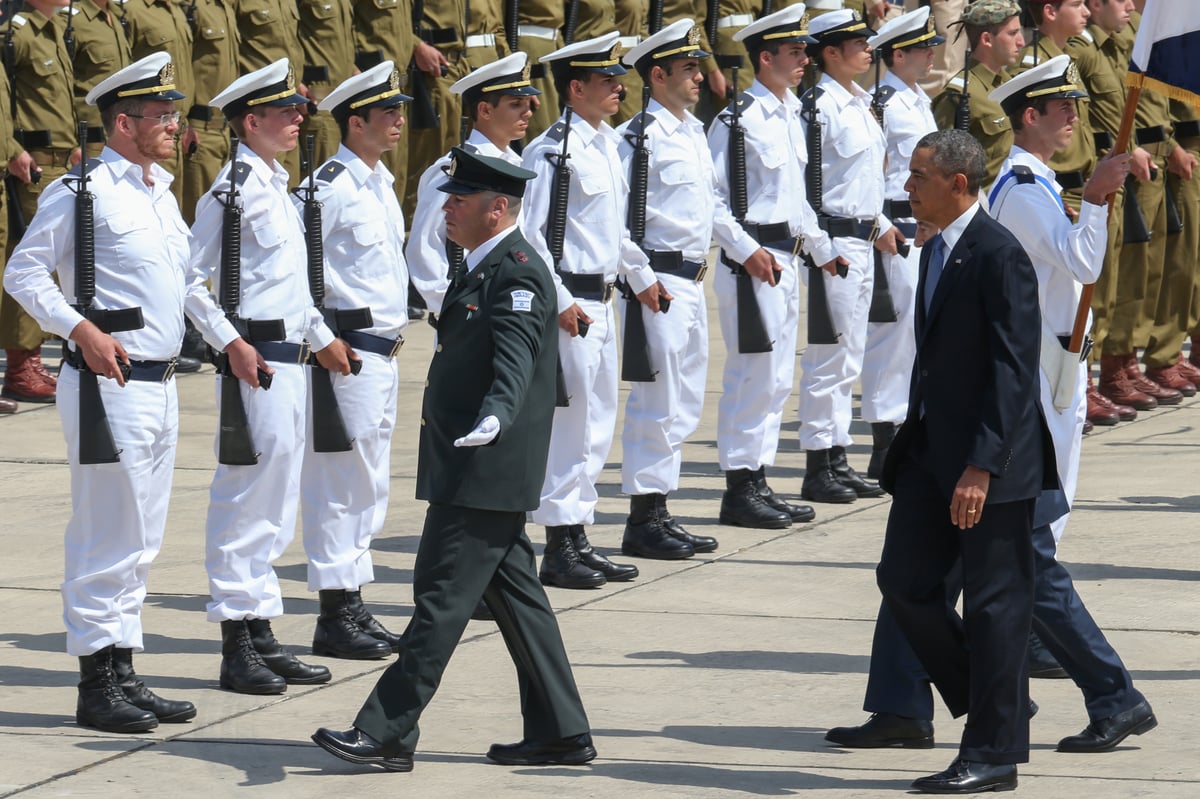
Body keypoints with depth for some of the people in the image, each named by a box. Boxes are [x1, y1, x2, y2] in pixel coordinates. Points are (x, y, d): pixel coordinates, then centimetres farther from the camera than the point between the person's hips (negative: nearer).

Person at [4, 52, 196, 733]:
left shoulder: (162, 194, 15)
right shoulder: (82, 192, -11)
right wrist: (82, 329, -19)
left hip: (161, 384, 8)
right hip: (110, 383, -8)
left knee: (143, 541, 12)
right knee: (109, 539, -6)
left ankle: (125, 672, 19)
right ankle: (98, 683, -1)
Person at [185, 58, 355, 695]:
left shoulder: (277, 186, 16)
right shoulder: (233, 189, -12)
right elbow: (191, 279, -14)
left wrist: (321, 338, 24)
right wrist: (231, 344, -19)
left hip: (290, 359, 10)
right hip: (255, 359, -9)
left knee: (275, 508, 12)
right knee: (245, 503, -6)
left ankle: (262, 637, 18)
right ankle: (237, 647, -2)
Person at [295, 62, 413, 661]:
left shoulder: (380, 182, 14)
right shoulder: (329, 187, -15)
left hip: (384, 355, 9)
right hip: (348, 355, -9)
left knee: (368, 485, 14)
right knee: (341, 484, -4)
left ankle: (353, 606, 21)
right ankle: (335, 617, 0)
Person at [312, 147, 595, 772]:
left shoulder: (517, 272, -16)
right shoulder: (485, 266, 15)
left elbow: (514, 363, -29)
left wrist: (492, 421, -44)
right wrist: (440, 406, 37)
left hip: (484, 468, -11)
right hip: (471, 467, 11)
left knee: (442, 596, -8)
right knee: (514, 594, 12)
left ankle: (387, 732, -6)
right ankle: (560, 732, 15)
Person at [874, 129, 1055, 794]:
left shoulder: (999, 256, -17)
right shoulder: (936, 252, 12)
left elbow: (1012, 369, -20)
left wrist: (981, 466, -24)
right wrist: (913, 441, 20)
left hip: (992, 461, -9)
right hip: (932, 451, 9)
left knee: (993, 602, -1)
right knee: (903, 578, 7)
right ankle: (991, 705, 22)